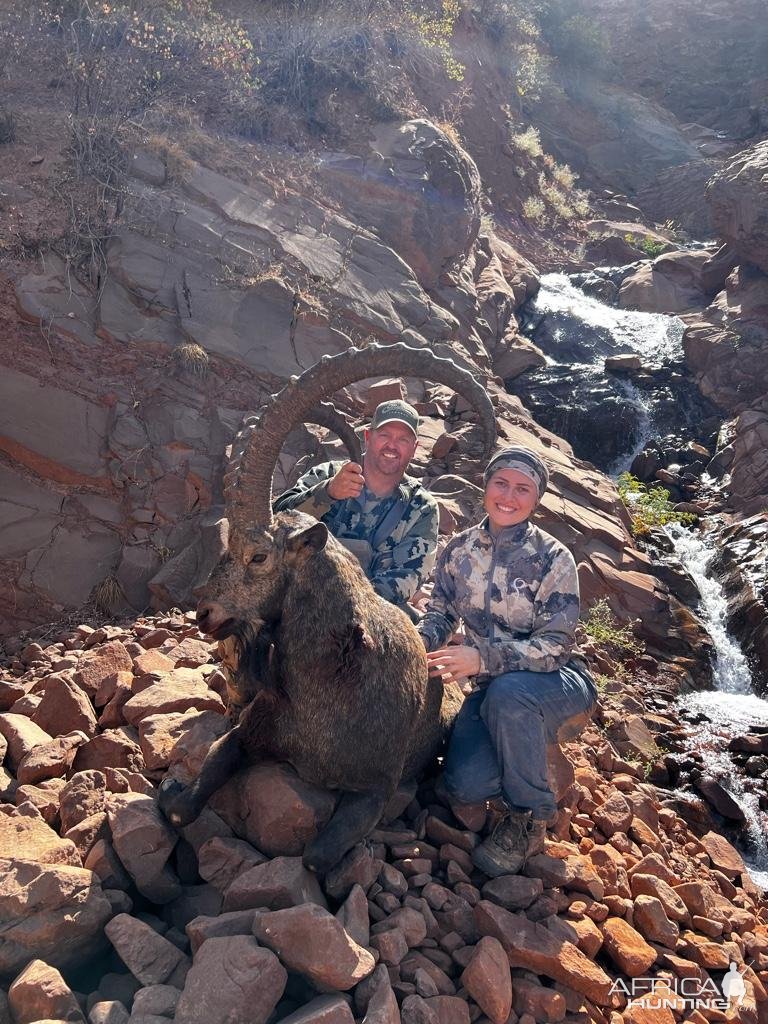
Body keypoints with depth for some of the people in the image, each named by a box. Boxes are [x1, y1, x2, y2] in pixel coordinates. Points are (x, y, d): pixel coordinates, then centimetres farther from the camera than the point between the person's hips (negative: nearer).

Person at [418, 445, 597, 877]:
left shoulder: (554, 559, -15)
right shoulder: (460, 549, -2)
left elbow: (555, 645, -21)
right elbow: (440, 612, 6)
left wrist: (482, 659, -36)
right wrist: (419, 645, -18)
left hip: (555, 681, -3)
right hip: (493, 685, 3)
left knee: (507, 691, -39)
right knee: (466, 784, -21)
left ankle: (530, 820, -14)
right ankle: (530, 741, 14)